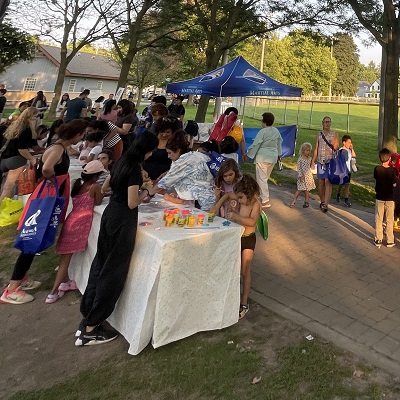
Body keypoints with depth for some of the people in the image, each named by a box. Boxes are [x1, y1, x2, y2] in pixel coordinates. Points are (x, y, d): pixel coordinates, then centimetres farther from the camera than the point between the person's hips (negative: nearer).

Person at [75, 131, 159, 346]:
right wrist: (144, 193, -1)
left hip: (110, 214, 9)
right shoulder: (134, 168, -18)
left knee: (101, 264, 15)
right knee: (113, 272, -1)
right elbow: (132, 203, -20)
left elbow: (105, 186, 22)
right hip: (123, 220, -9)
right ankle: (90, 330, 8)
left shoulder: (122, 161, 10)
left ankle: (87, 318, 24)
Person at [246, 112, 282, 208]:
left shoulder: (262, 132, -15)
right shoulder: (276, 131, 8)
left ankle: (265, 201, -5)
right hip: (273, 157, 8)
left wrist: (248, 154, -2)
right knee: (266, 177, 18)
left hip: (262, 158, -8)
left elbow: (255, 144, -13)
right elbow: (279, 142, 20)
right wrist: (279, 154, 33)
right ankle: (264, 195, 27)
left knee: (261, 178, -3)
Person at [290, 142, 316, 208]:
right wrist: (300, 176, -15)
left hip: (308, 176, 5)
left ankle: (306, 202, 17)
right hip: (302, 176, -5)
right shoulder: (300, 159, -8)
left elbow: (310, 167, 16)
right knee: (300, 189, -7)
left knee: (307, 190, 9)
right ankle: (293, 201, 1)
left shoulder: (309, 159, 7)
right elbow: (298, 168, -11)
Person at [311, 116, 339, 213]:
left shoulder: (334, 134, 6)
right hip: (321, 161, 2)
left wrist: (334, 145, -13)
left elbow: (337, 148, 8)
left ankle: (325, 204, -14)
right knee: (321, 183, 5)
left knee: (328, 182, -11)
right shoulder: (319, 135, 10)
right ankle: (322, 201, 22)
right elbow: (316, 149, 11)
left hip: (331, 161, -2)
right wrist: (313, 161, 7)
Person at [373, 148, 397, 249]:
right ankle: (390, 241, 17)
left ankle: (378, 240, 14)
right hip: (390, 198, -1)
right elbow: (394, 184, -7)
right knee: (389, 220, 10)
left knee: (378, 219, 10)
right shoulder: (393, 170, -13)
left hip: (379, 197, 1)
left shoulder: (377, 169, -9)